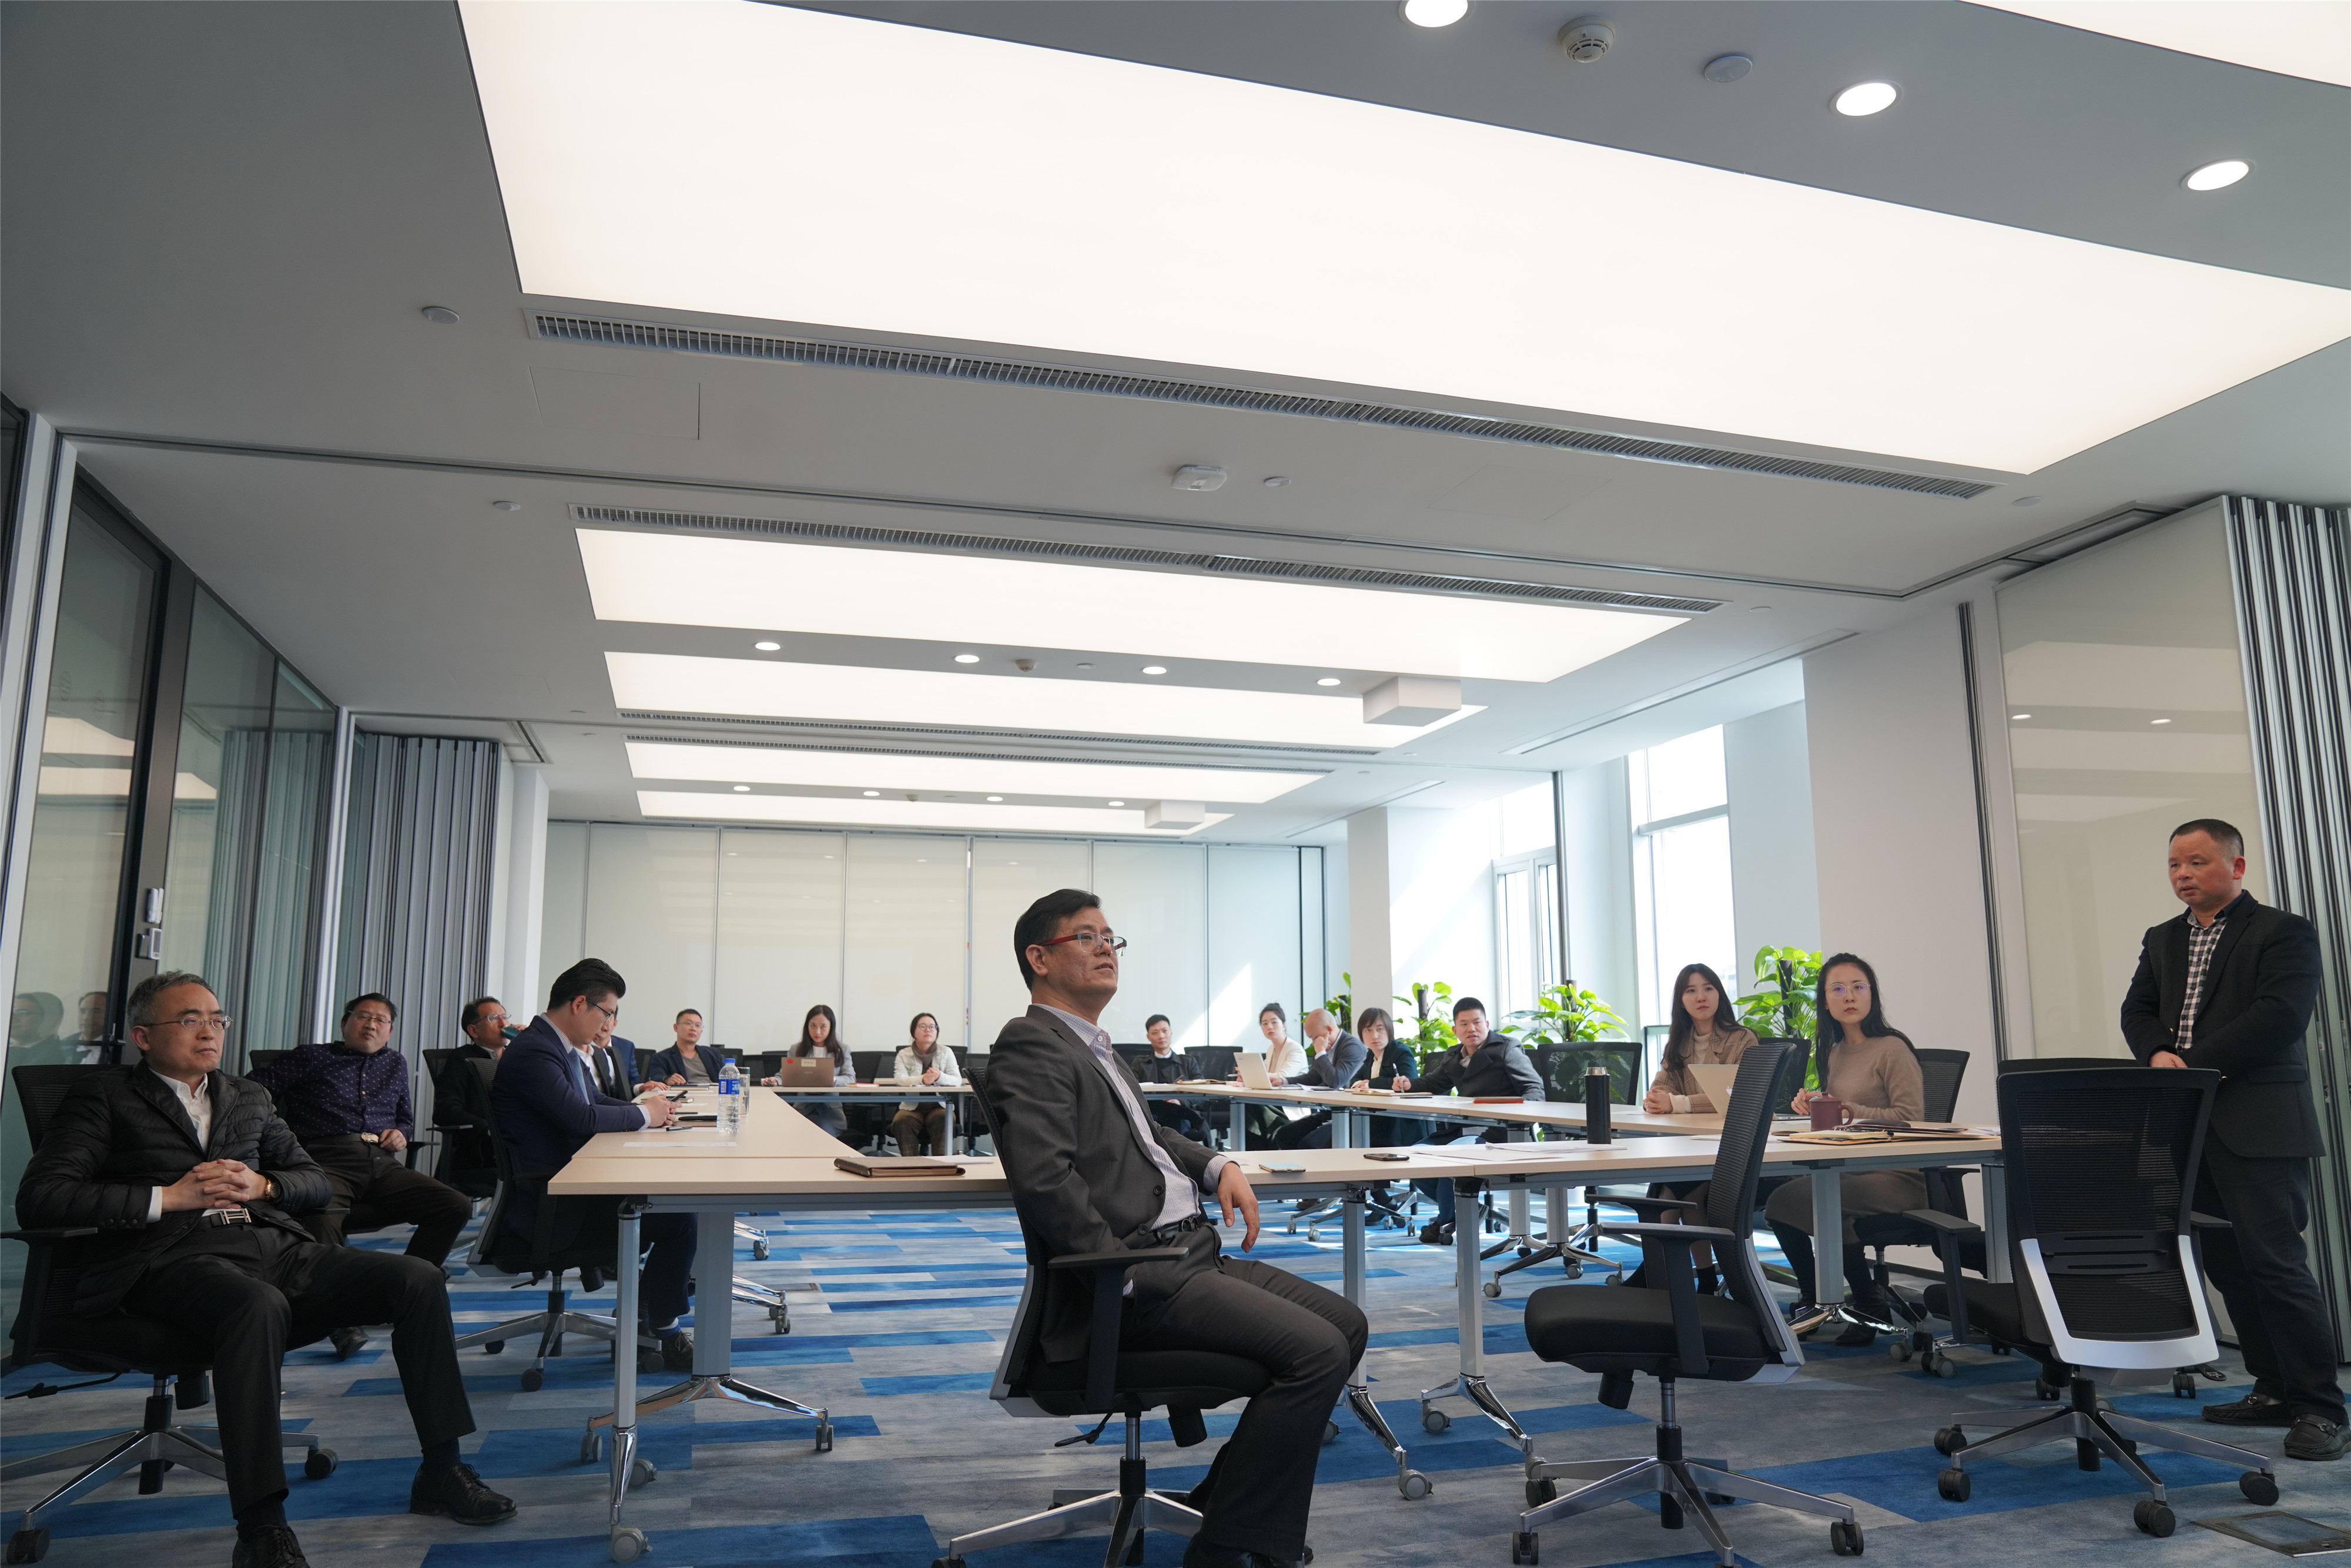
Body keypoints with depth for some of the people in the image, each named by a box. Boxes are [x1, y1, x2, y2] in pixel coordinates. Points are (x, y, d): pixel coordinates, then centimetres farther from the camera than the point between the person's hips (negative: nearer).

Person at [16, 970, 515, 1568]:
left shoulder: (248, 1096, 26)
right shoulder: (106, 1096, 11)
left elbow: (317, 1181, 25)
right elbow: (38, 1198, -3)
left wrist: (262, 1185, 3)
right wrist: (167, 1197, -10)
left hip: (276, 1247, 6)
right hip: (175, 1257, -5)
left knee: (419, 1278, -16)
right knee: (259, 1305, -41)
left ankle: (441, 1472, -7)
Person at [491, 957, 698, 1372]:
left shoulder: (565, 1048, 14)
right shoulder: (532, 1052, -18)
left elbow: (598, 1101, 23)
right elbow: (583, 1119, -26)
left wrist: (651, 1109, 3)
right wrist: (644, 1114, -10)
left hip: (571, 1188, 11)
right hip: (546, 1205, -11)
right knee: (677, 1219, -19)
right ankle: (664, 1335, -1)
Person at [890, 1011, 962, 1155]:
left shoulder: (946, 1053, 10)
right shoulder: (904, 1054, 8)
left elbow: (957, 1080, -4)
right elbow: (900, 1079, -11)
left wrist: (940, 1077, -28)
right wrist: (922, 1079, -33)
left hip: (939, 1106, 0)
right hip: (912, 1108, 0)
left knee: (944, 1120, -32)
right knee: (900, 1121, -31)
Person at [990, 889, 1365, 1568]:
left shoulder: (1096, 1046, 20)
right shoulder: (1031, 1046, -11)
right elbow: (1043, 1180, -24)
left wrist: (1218, 1165, 14)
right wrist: (1126, 1275, -20)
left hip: (1192, 1252, 10)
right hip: (1137, 1274, -10)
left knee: (1346, 1325, 10)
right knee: (1316, 1351, -20)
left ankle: (1225, 1493, 17)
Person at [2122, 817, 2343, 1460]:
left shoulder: (2285, 933, -4)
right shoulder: (2162, 940, 18)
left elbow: (2280, 1016, -15)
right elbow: (2137, 1010, 12)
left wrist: (2193, 1063, -18)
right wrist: (2158, 1053, -10)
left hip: (2259, 1128, -7)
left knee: (2275, 1262, -8)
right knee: (2227, 1264, 12)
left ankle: (2319, 1407, 1)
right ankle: (2275, 1389, 23)